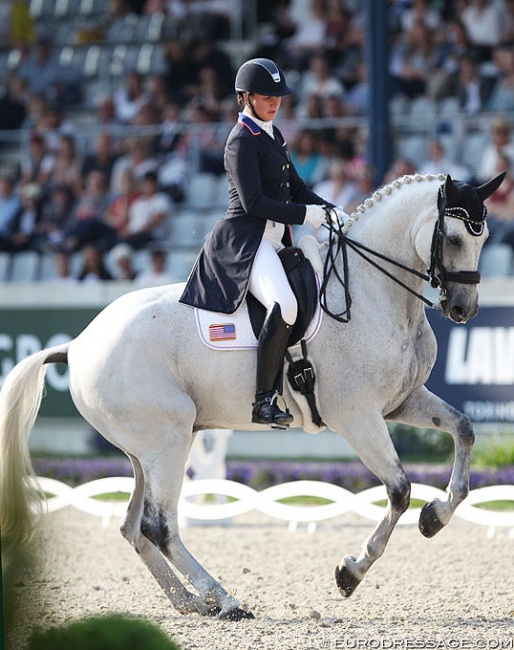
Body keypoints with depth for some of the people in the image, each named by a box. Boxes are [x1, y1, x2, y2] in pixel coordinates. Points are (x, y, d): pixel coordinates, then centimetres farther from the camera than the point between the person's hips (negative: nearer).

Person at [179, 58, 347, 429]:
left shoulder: (272, 135, 19)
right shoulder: (242, 140, -9)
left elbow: (295, 187, 23)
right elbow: (252, 202, -16)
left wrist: (327, 209, 6)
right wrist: (304, 214, -17)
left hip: (274, 241, 10)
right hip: (244, 240, -10)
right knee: (285, 304, -31)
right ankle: (264, 401, -31)